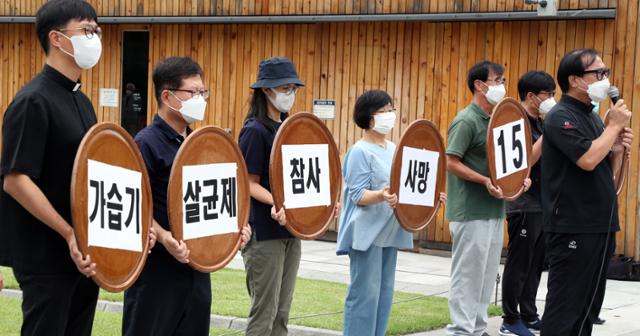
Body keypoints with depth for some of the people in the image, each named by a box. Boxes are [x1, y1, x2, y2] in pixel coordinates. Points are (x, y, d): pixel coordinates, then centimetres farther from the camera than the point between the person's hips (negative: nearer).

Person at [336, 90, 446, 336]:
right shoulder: (360, 152, -11)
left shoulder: (393, 149, 13)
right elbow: (358, 195, -18)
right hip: (367, 233, -8)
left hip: (390, 231, 8)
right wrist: (381, 196, -36)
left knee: (384, 293, 10)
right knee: (365, 293, -7)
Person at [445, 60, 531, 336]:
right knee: (468, 274, -5)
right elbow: (451, 162, -17)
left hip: (493, 210, 9)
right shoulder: (467, 121, -12)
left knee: (487, 275, 13)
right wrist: (485, 181, -24)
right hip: (471, 212, -9)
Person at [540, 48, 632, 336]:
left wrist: (617, 151, 3)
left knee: (588, 306, 13)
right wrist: (614, 126, -13)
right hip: (573, 228, -9)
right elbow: (587, 160, -25)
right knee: (565, 305, -6)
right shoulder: (561, 117, -12)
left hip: (599, 226, 9)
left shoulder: (592, 116, 15)